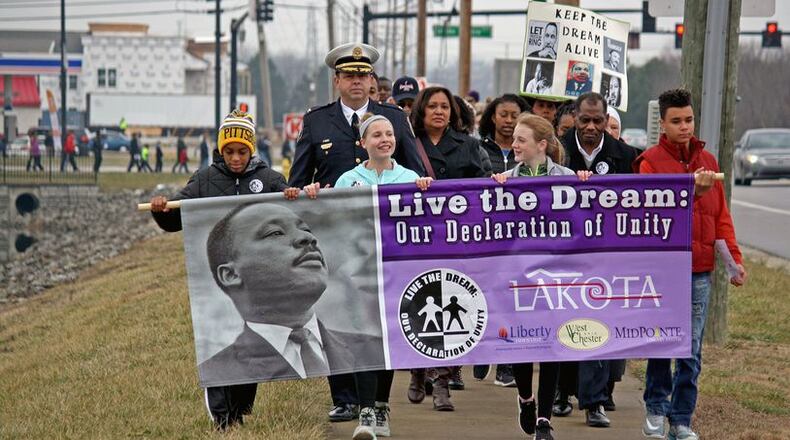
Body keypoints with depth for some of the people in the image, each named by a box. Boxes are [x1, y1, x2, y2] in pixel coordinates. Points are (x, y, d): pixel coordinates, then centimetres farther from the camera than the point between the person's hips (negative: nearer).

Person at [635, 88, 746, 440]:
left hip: (699, 269, 3)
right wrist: (690, 190, -26)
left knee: (691, 349, 3)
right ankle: (656, 408, 21)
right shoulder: (650, 162, -1)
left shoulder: (707, 160, 12)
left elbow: (721, 215, 15)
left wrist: (734, 257, 9)